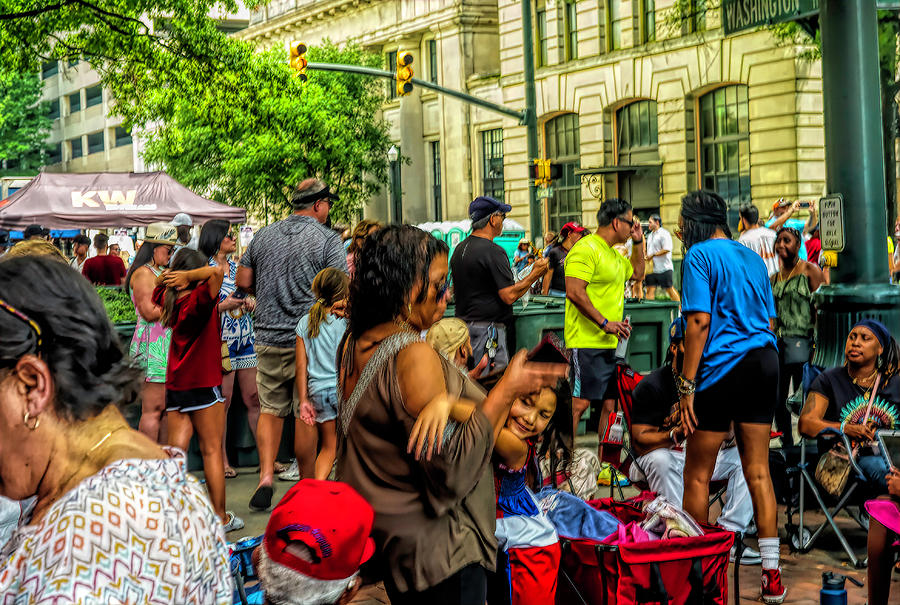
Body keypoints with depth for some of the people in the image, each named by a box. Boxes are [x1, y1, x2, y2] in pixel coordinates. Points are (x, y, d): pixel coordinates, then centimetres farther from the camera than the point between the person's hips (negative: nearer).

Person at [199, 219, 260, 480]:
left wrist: (250, 302, 6)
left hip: (246, 339, 6)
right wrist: (224, 306, -18)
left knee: (254, 399, 5)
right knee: (222, 401, -2)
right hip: (221, 341, -6)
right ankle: (222, 461, 6)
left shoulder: (237, 267, 15)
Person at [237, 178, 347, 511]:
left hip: (268, 337, 4)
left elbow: (243, 281, 12)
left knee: (270, 409, 14)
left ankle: (266, 478, 4)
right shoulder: (328, 239, -6)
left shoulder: (264, 235, 8)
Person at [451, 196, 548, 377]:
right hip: (488, 327, -9)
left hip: (463, 321, 9)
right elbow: (509, 296, -19)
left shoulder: (459, 249, 12)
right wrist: (535, 274, -8)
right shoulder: (493, 251, -16)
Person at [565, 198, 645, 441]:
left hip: (609, 343, 10)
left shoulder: (613, 253, 20)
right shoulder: (586, 248, -12)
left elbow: (637, 273, 38)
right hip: (587, 342, -10)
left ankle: (604, 458, 16)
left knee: (608, 403, 10)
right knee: (580, 402, -13)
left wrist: (638, 242, 24)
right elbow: (574, 292, -21)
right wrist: (605, 323, -21)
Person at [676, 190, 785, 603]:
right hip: (763, 364, 7)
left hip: (722, 368, -7)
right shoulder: (752, 256, 16)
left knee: (697, 475, 4)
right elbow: (769, 320, 18)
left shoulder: (700, 255, -5)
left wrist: (687, 386, -13)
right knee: (758, 470, 7)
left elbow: (699, 322, -14)